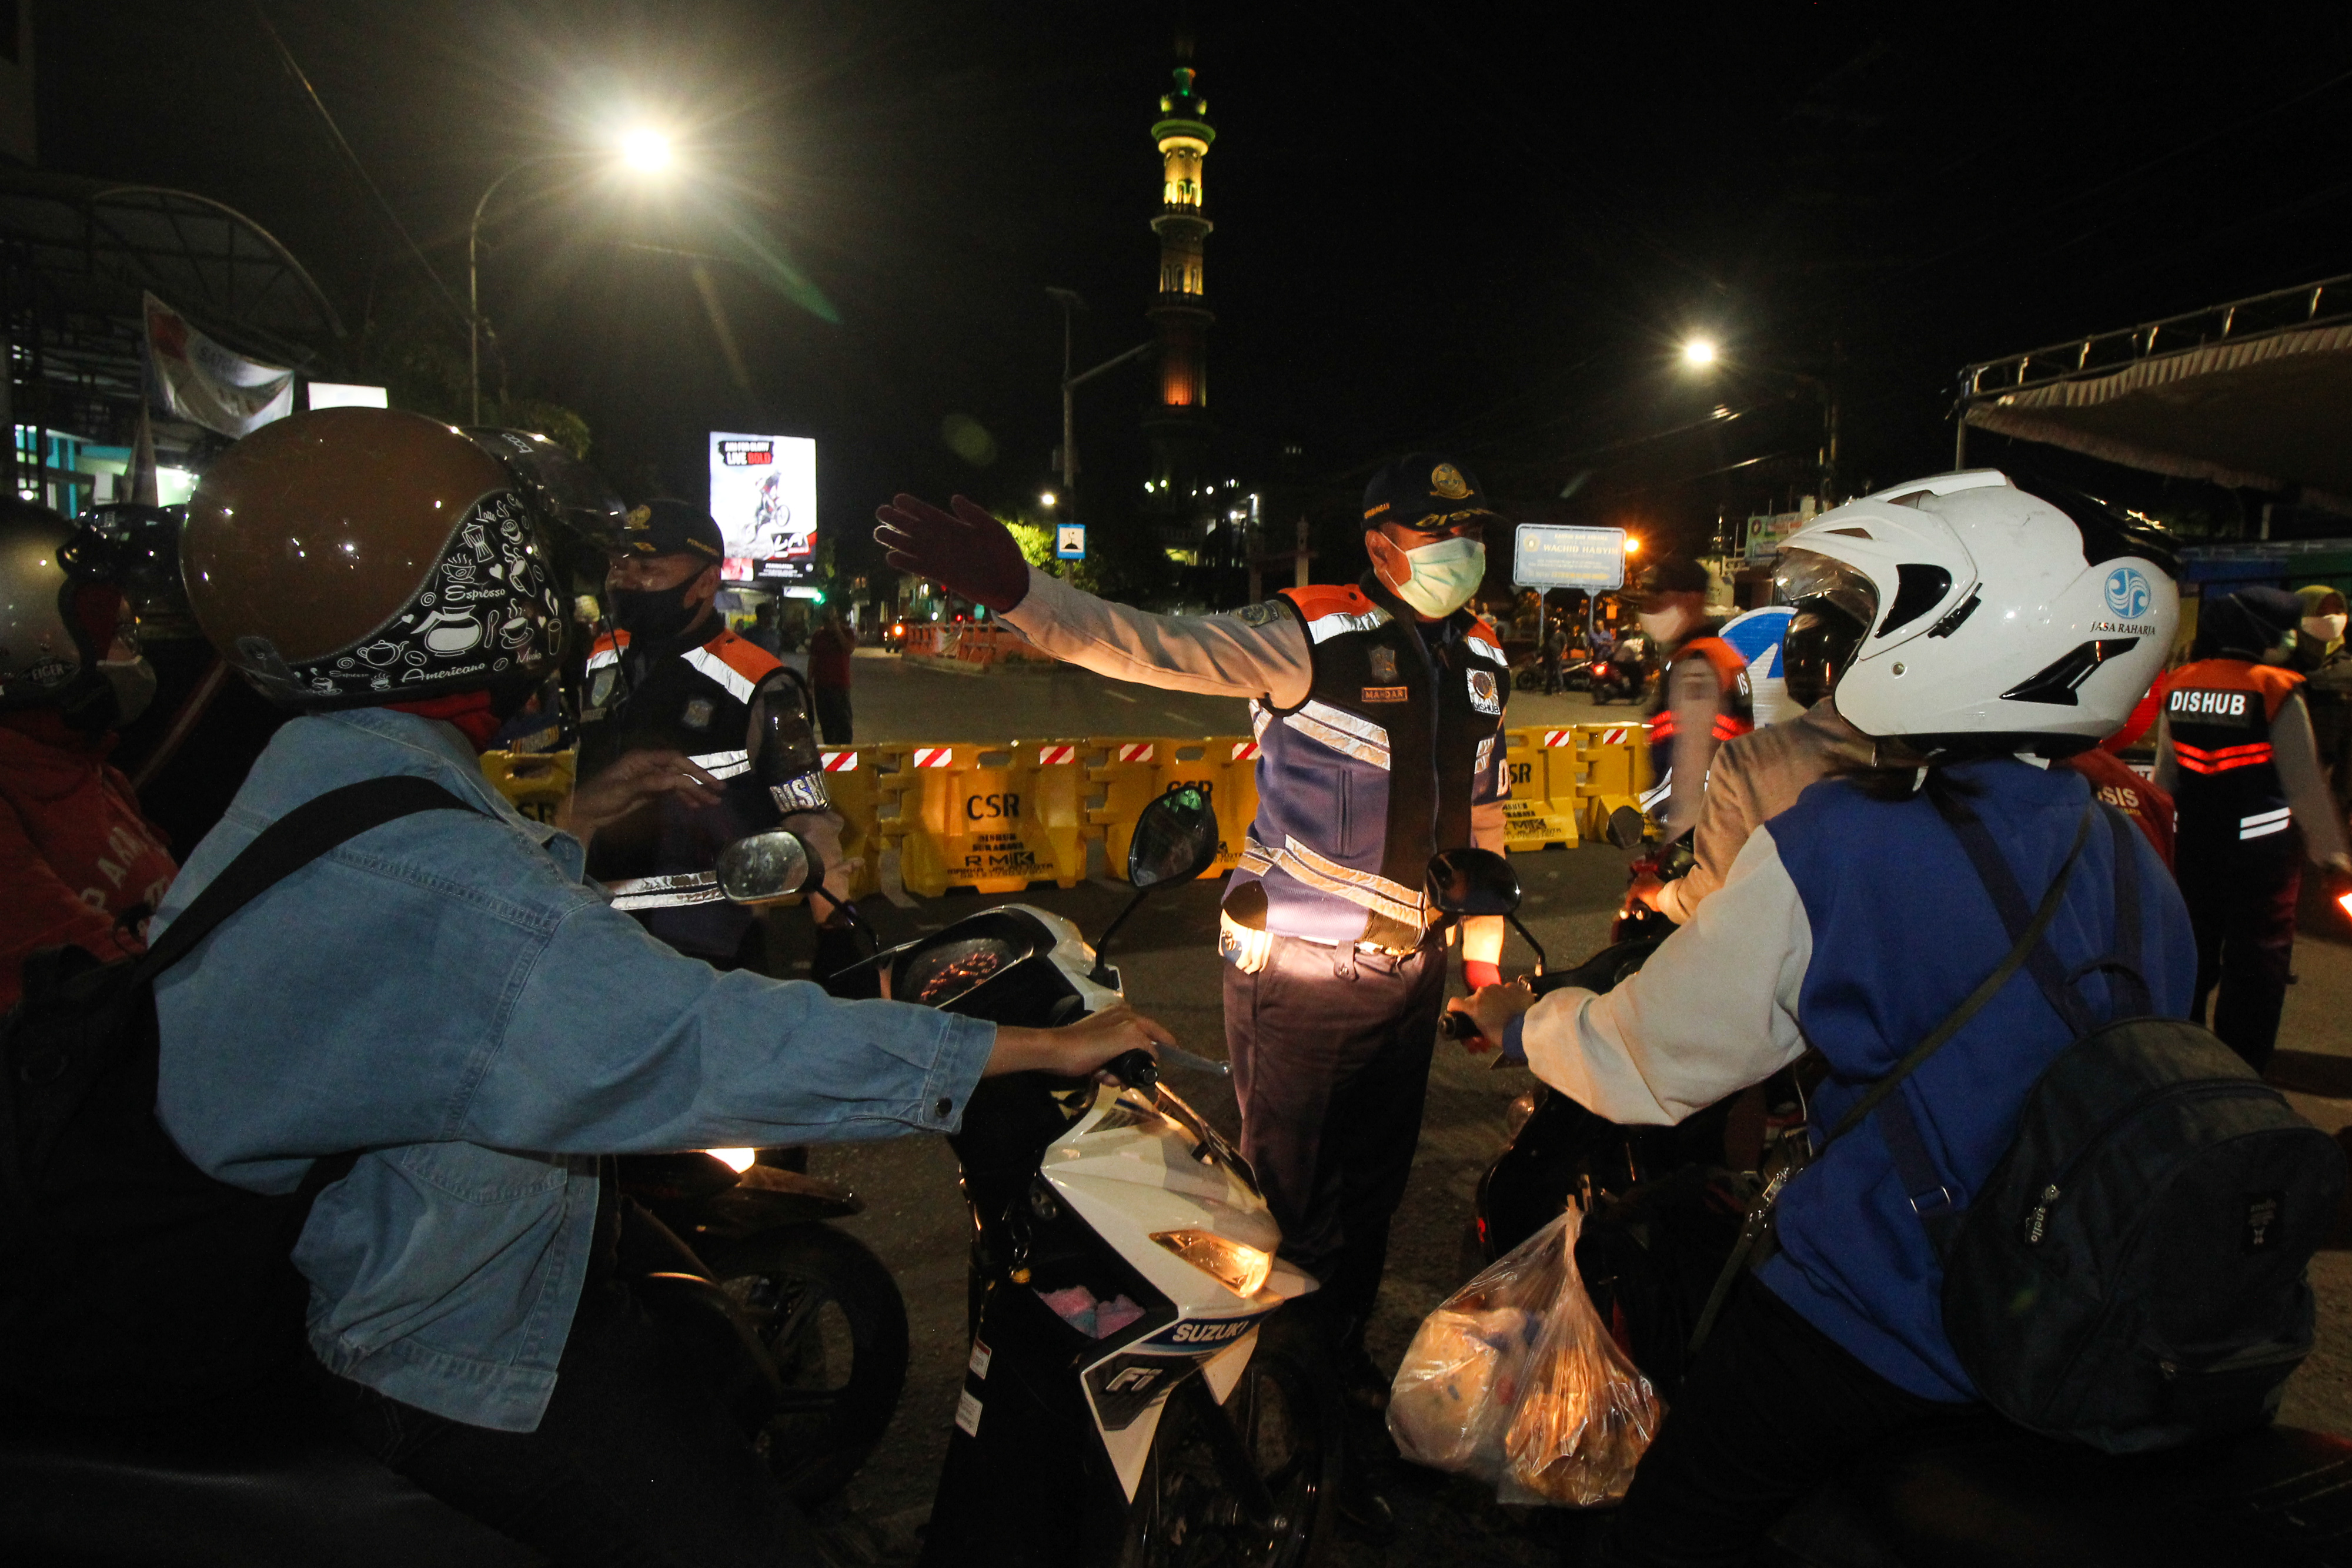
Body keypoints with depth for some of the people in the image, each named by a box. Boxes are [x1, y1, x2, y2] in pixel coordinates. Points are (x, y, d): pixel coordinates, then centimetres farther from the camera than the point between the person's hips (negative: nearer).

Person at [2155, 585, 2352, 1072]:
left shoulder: (2179, 686, 2)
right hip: (2261, 849, -5)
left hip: (2194, 845, 6)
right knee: (2256, 961, 4)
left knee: (2192, 954, 19)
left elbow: (2165, 775, 11)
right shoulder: (2275, 690, -15)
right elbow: (2305, 784, -14)